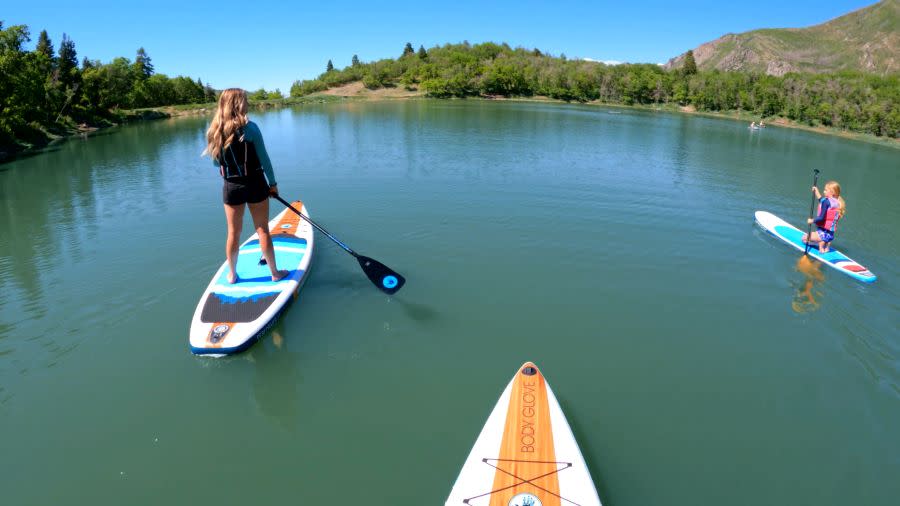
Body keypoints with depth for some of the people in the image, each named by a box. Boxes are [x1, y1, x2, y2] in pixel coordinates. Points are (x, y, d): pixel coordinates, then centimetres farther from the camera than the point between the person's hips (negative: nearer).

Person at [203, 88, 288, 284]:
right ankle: (274, 272, 18)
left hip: (231, 187, 3)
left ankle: (232, 274, 27)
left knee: (233, 233, 15)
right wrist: (272, 183, -1)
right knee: (262, 230, 8)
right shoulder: (250, 128, -15)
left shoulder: (214, 132, -2)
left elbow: (216, 162, 9)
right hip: (255, 185, -3)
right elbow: (264, 159, -11)